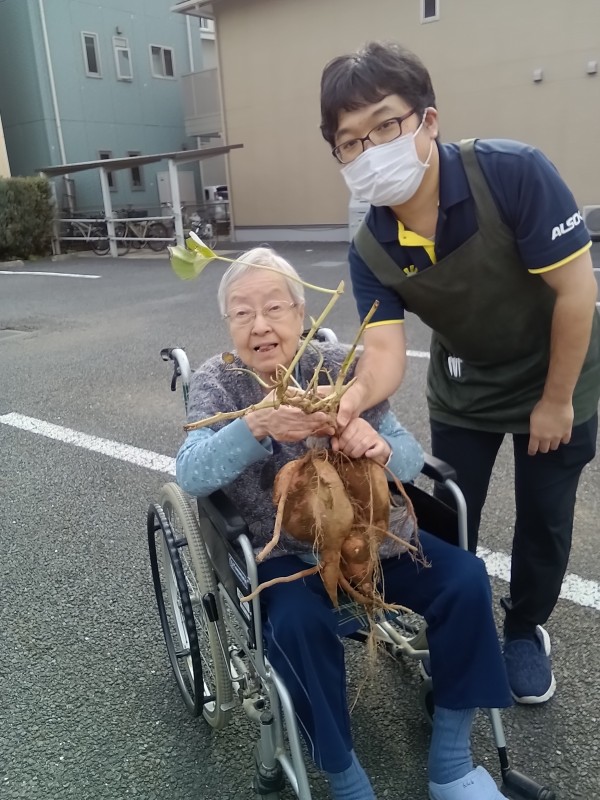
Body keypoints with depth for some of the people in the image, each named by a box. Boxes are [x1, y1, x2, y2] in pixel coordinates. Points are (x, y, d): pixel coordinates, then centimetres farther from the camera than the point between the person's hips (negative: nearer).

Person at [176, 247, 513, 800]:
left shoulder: (338, 365, -6)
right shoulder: (216, 382, -9)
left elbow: (410, 459, -9)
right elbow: (190, 476, -25)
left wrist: (381, 449, -35)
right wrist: (258, 426, -44)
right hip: (282, 554, -2)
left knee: (465, 579, -16)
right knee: (298, 623, -32)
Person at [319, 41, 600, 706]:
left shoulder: (512, 173, -30)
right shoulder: (370, 251, -20)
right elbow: (386, 350, -27)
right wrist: (357, 394, -50)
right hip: (462, 394, 3)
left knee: (544, 520, 10)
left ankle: (525, 631, 39)